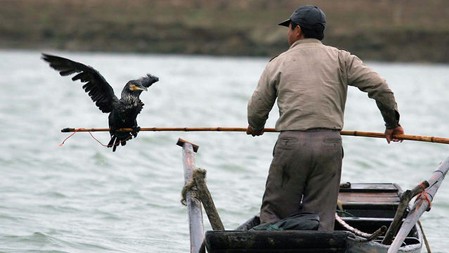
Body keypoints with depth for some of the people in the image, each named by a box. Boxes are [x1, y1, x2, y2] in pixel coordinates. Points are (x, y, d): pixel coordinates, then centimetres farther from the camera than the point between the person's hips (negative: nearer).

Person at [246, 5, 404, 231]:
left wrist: (255, 127, 33)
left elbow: (257, 109, 10)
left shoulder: (278, 64, 8)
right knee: (321, 216, 5)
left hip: (291, 144, -1)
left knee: (274, 211, 6)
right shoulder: (340, 59, 9)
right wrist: (392, 123, 14)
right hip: (330, 144, 1)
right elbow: (379, 87, 1)